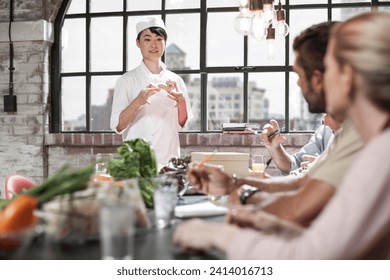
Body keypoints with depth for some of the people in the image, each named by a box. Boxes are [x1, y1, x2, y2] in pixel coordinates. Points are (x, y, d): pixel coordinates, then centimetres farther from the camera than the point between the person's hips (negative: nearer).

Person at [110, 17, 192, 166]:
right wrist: (138, 102, -23)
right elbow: (118, 126, -8)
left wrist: (181, 102, -10)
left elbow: (182, 125, 8)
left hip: (169, 156, 3)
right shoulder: (127, 80, -3)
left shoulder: (175, 80, 6)